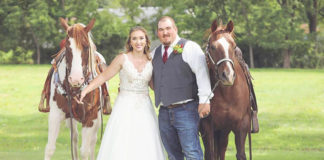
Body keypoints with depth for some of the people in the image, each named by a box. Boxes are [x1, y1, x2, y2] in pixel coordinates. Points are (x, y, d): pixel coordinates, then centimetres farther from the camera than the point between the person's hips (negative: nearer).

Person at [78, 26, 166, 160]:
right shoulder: (122, 59, -4)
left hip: (144, 108, 3)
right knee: (121, 146, -6)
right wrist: (86, 90, -15)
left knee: (145, 148, -1)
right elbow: (104, 76, -5)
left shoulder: (151, 61, 5)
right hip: (125, 108, -3)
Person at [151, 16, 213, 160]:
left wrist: (204, 100, -19)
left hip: (185, 110, -6)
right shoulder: (155, 53, 16)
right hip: (164, 113, 6)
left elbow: (201, 73, -11)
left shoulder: (189, 48, -4)